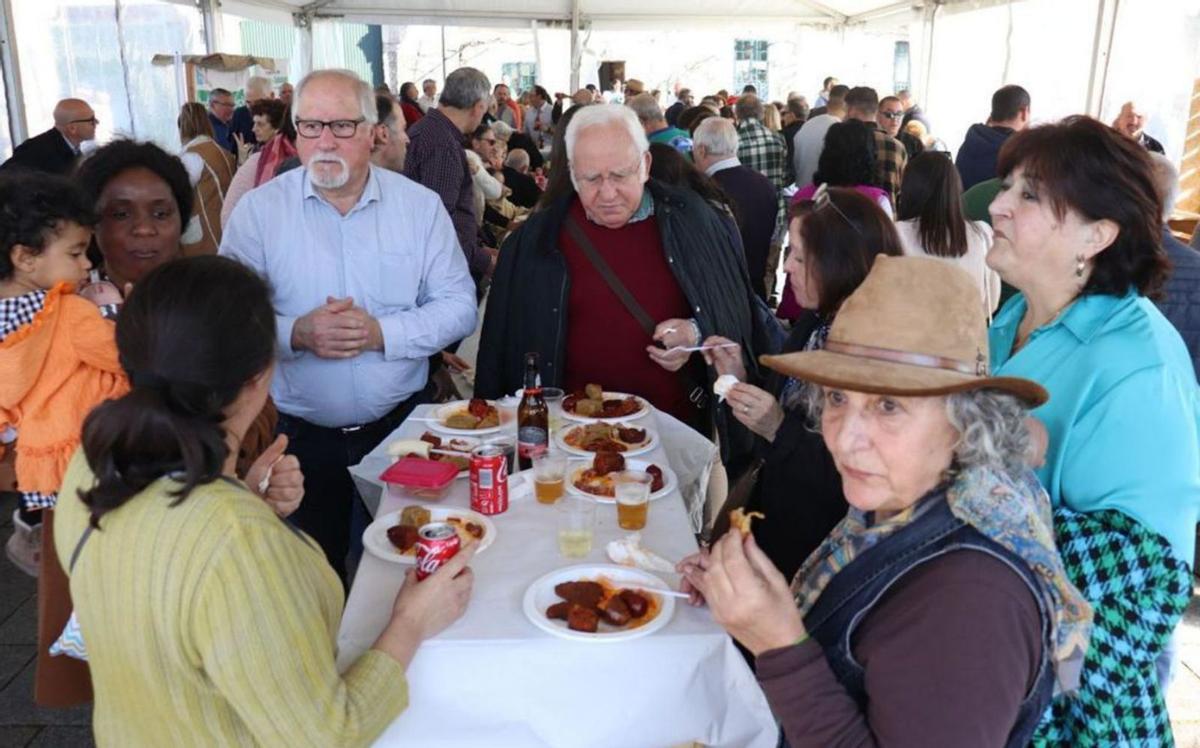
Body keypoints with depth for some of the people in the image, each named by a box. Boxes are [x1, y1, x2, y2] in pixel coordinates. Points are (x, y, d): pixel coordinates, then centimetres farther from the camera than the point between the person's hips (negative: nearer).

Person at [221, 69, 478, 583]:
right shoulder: (259, 209, -4)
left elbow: (459, 306, -4)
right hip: (298, 432, 0)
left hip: (400, 424, 1)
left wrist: (382, 333, -19)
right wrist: (295, 333, -24)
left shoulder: (419, 205, -2)